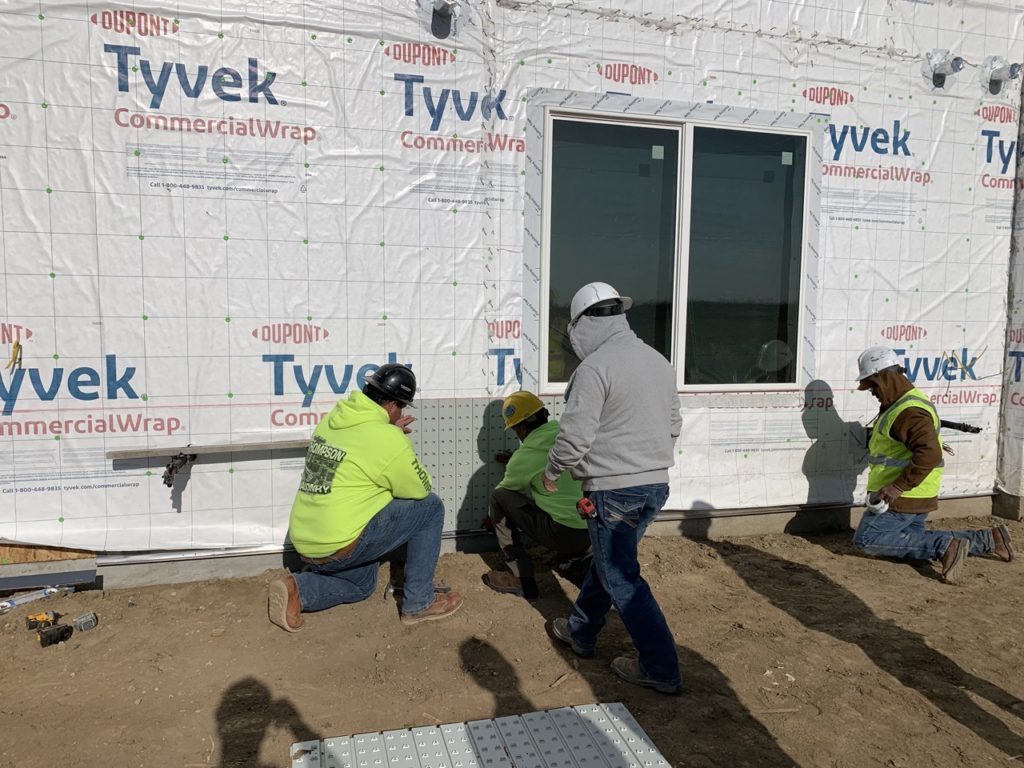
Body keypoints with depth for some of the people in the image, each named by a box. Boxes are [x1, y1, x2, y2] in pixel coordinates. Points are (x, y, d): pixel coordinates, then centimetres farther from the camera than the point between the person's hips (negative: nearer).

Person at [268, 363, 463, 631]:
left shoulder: (330, 421, 7)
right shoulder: (389, 440, -15)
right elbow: (421, 490, -2)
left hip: (304, 544, 8)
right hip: (339, 546, -8)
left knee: (362, 585, 35)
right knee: (430, 507, 4)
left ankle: (296, 591, 9)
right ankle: (419, 603, 10)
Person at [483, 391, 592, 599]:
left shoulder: (525, 457, -9)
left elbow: (503, 493, 10)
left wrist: (491, 518, 29)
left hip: (564, 534, -7)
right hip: (595, 532, 7)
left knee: (499, 498, 4)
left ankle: (521, 578, 6)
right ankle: (582, 559, 17)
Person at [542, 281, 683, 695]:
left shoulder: (595, 367, -17)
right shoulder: (659, 361, 9)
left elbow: (576, 435, -18)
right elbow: (673, 425, 15)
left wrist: (552, 472, -1)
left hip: (614, 488, -9)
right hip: (656, 483, 9)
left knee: (620, 576, 4)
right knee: (608, 557, 22)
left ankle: (661, 669, 10)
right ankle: (581, 631, 39)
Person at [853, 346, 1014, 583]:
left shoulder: (908, 411, -20)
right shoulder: (900, 404, 14)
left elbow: (929, 453, -31)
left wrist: (898, 487, -28)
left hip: (902, 499, -10)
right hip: (915, 498, 10)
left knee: (867, 539, -9)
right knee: (912, 540, 19)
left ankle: (944, 547, -14)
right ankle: (989, 539, 20)